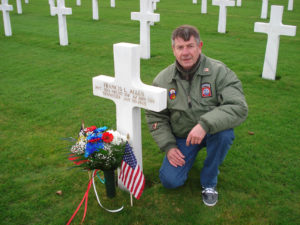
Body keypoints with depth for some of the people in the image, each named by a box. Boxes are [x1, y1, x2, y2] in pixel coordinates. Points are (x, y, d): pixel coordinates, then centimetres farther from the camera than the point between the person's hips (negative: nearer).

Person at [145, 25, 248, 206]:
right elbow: (155, 116, 3)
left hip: (212, 132, -1)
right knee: (170, 181, -13)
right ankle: (188, 157, 23)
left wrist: (205, 124, -40)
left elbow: (239, 107, -28)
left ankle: (209, 181, -8)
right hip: (181, 137, 2)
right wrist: (168, 146, -9)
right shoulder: (163, 80, -7)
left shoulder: (219, 72, -17)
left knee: (224, 133, -36)